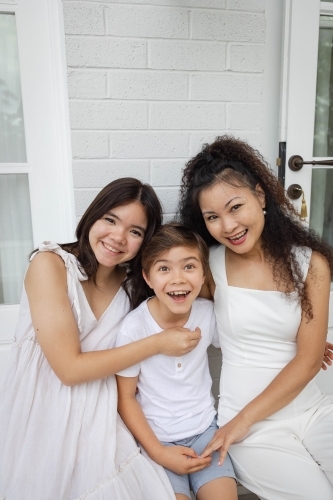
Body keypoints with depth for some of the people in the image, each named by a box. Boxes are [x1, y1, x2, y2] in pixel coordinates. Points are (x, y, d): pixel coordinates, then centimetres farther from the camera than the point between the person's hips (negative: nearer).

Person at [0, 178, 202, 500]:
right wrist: (158, 344, -17)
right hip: (41, 419, -3)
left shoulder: (133, 283, -2)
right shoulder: (51, 263, -17)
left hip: (100, 422, 4)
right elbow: (69, 368, -20)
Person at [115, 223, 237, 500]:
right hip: (158, 438, -2)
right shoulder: (134, 327, -21)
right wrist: (157, 452, -13)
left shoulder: (208, 313, -11)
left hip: (205, 429, 3)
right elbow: (126, 397, -9)